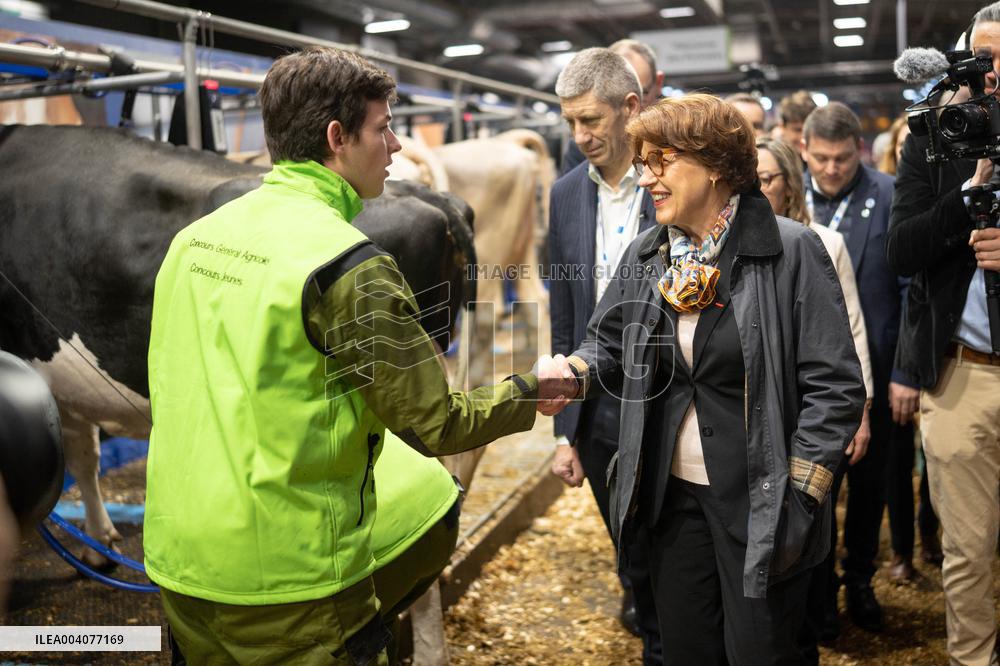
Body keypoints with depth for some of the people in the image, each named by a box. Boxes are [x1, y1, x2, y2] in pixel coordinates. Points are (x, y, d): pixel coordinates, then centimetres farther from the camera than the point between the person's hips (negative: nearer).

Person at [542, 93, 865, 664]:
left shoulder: (792, 252, -13)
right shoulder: (645, 256, 4)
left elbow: (835, 388, -13)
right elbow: (608, 345, 13)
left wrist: (797, 497, -15)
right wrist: (574, 373, -10)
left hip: (760, 504, -5)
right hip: (674, 494, 5)